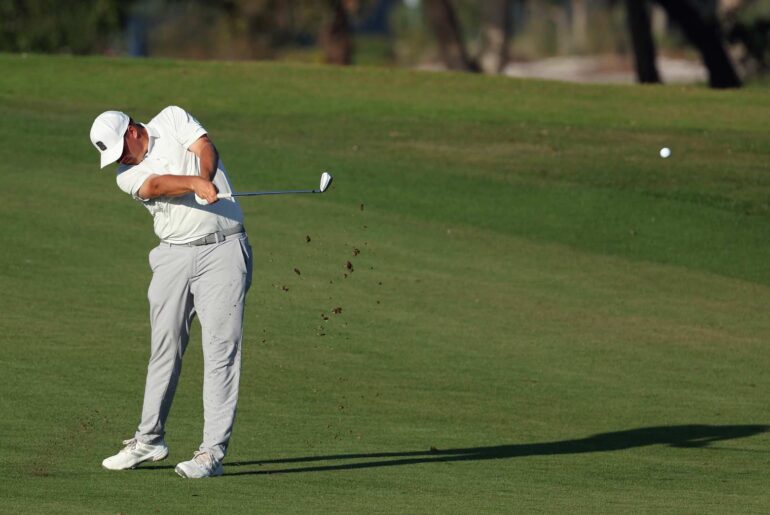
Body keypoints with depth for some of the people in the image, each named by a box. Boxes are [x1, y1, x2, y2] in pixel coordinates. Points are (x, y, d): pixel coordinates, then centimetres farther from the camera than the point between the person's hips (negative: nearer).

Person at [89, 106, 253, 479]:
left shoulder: (172, 119, 4)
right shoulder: (127, 176, 4)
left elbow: (205, 148, -9)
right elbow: (156, 185, -16)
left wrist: (205, 178, -30)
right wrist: (195, 183, -35)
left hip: (222, 250, -3)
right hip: (173, 255, 3)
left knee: (220, 348, -9)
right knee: (165, 349, 8)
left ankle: (212, 452, -12)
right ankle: (149, 441, 23)